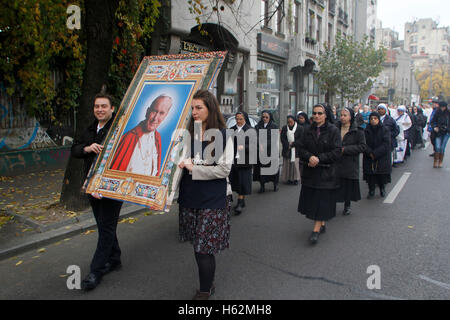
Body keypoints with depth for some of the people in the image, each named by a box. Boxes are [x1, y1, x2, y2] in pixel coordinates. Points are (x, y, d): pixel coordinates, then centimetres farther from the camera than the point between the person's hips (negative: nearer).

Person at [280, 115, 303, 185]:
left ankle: (296, 179, 2)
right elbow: (282, 138, 3)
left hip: (296, 150, -2)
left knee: (296, 163, -5)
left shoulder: (300, 128, 0)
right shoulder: (284, 128, 8)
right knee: (287, 164, 1)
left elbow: (301, 139, -4)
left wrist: (293, 144, -10)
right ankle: (289, 178, 8)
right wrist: (288, 145, -10)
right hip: (287, 150, 2)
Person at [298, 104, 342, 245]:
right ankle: (322, 224, 26)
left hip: (326, 172, -4)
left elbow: (337, 152, -10)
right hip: (310, 171, 5)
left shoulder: (333, 131, -4)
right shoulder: (308, 131, 8)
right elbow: (301, 148, 3)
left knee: (322, 200, -5)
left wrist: (319, 159, -17)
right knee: (312, 199, 8)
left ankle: (316, 230, -3)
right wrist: (310, 157, -17)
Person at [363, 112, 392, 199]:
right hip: (369, 158, 2)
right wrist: (370, 153, -18)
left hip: (382, 158, -1)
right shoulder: (366, 131, 4)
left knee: (382, 175, 3)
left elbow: (386, 144, -11)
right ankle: (371, 191, 15)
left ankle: (382, 189, 27)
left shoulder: (385, 130, -2)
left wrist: (375, 153, -18)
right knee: (370, 175, -1)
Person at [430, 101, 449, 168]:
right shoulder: (437, 113, 1)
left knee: (442, 148, 1)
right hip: (438, 132, 0)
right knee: (437, 147, -9)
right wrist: (434, 127, -9)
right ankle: (436, 162, 1)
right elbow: (433, 122, 8)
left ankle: (440, 162, 13)